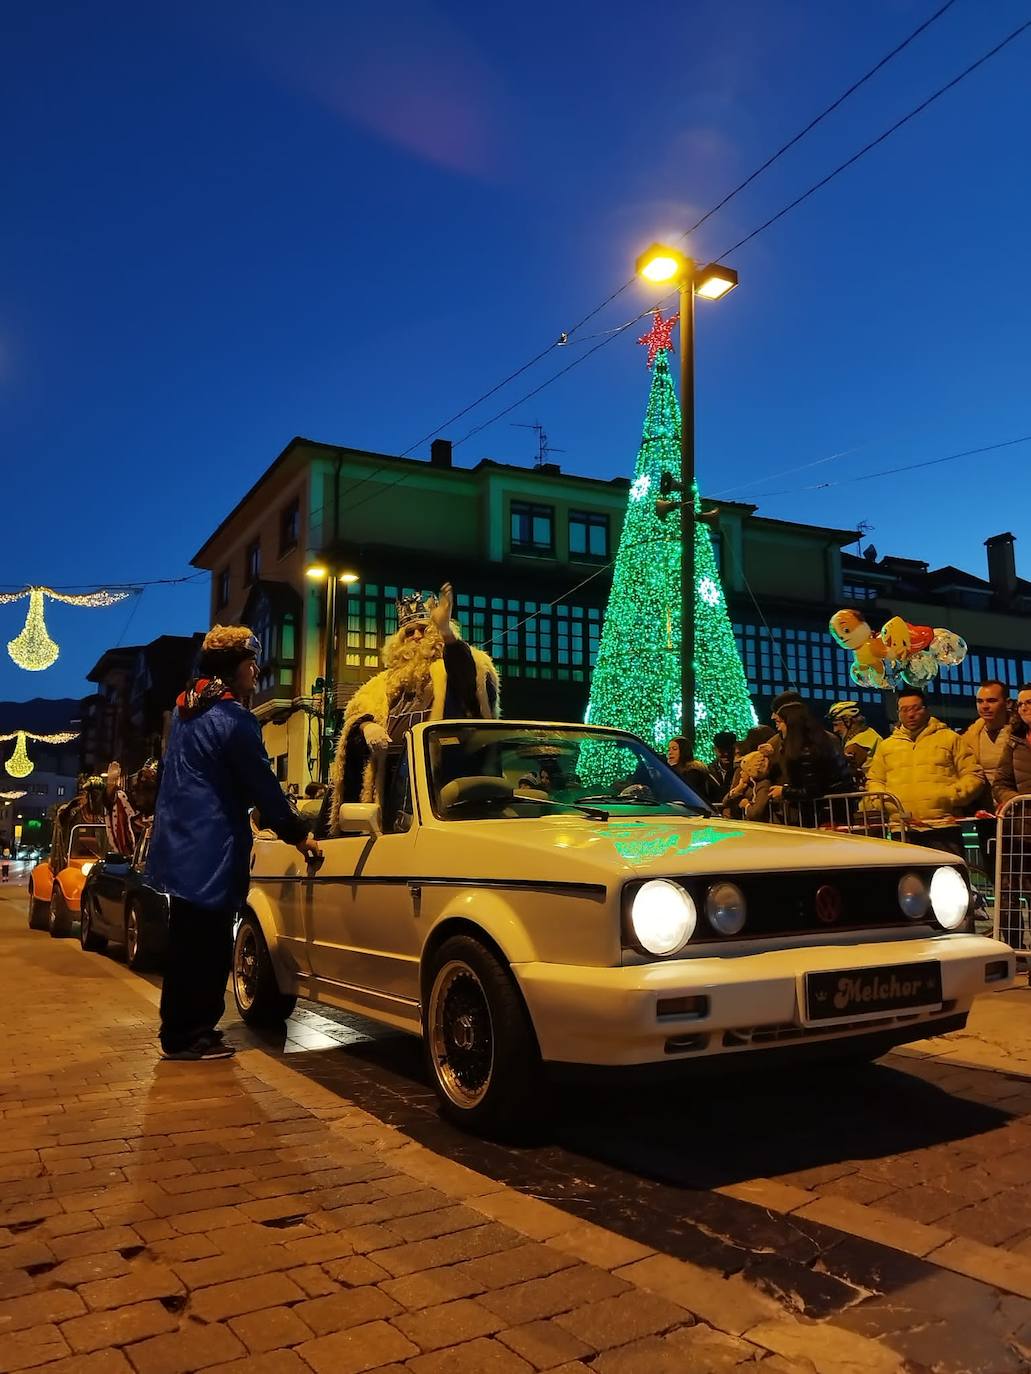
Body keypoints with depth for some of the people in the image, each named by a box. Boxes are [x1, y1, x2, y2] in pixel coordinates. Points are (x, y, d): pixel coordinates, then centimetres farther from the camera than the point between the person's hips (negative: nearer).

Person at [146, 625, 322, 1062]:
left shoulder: (186, 709, 12)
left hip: (180, 846, 10)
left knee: (188, 946, 18)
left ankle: (181, 1031, 28)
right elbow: (263, 787, -13)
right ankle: (187, 1037, 8)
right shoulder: (233, 720, -16)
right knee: (204, 949, 0)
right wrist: (298, 834, -4)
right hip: (210, 851, -10)